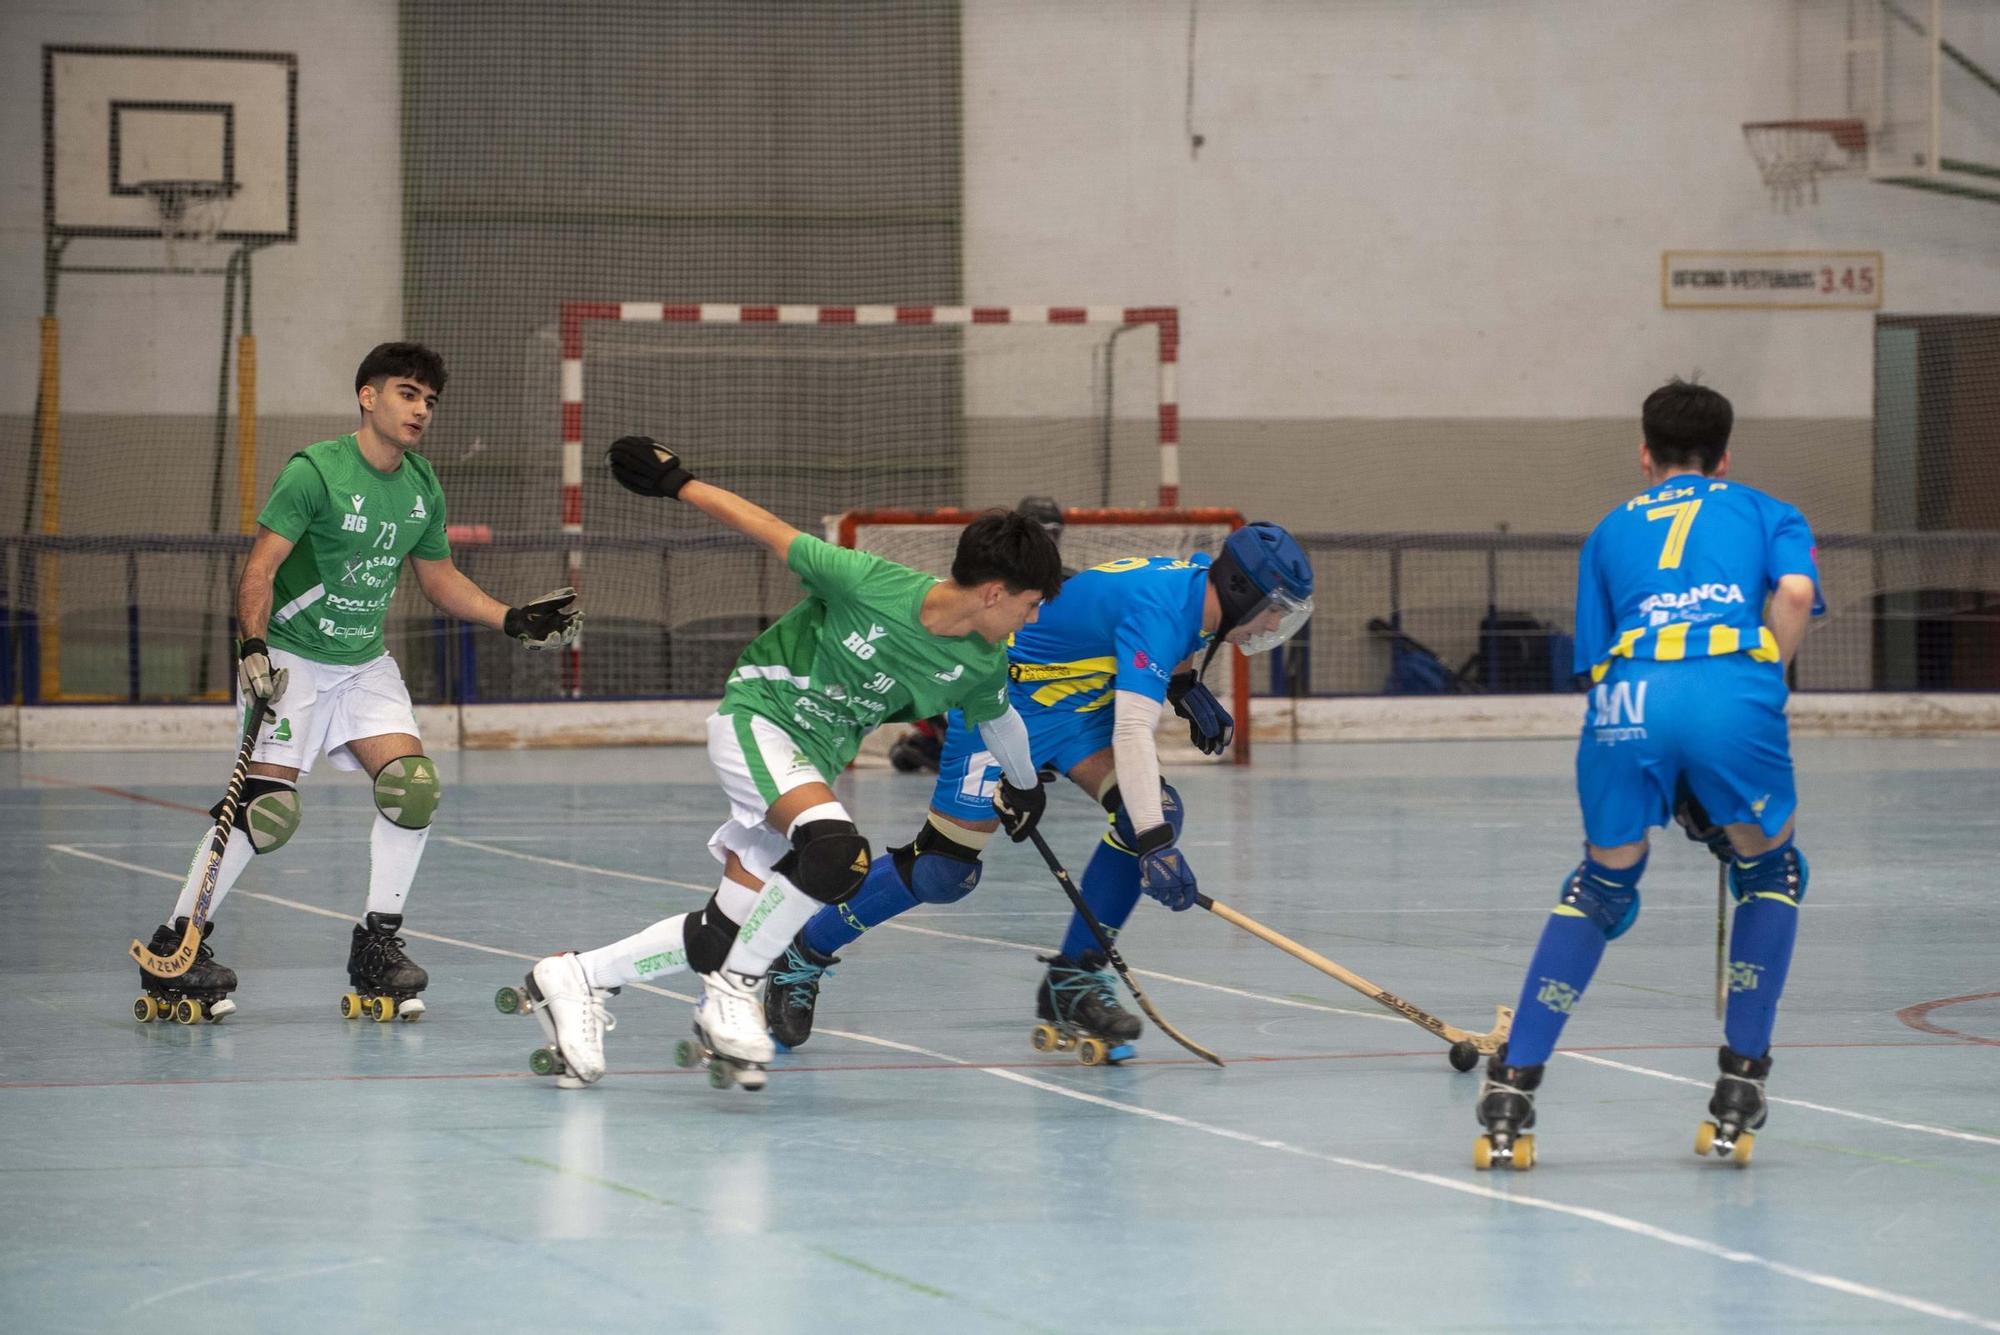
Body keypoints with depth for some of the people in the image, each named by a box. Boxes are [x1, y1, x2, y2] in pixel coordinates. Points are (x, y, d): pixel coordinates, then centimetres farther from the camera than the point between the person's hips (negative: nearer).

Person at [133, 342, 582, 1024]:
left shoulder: (423, 489, 5)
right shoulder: (315, 471, -16)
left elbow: (443, 582, 17)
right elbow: (260, 566, -19)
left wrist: (515, 620, 6)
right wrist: (253, 646, -31)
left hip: (366, 663, 6)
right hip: (291, 660, -6)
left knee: (412, 787, -11)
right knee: (269, 810, -13)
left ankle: (376, 943, 4)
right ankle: (173, 948, -2)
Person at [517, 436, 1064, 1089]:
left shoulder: (982, 665, -7)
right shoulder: (869, 583, -25)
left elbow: (998, 717, 17)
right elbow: (773, 531, -13)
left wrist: (1026, 785, 34)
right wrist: (675, 482, -8)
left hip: (814, 761, 7)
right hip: (756, 717, -7)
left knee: (726, 930, -1)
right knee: (837, 851, -33)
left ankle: (575, 978, 16)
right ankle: (733, 993, -17)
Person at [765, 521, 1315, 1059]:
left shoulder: (1201, 579, -5)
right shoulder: (1161, 608, -33)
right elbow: (1132, 733, -42)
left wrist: (1187, 687, 6)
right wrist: (1156, 844, -48)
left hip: (1076, 701, 9)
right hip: (1003, 702, -9)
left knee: (1157, 812, -11)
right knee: (943, 870, -5)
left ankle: (1071, 981, -1)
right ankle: (802, 958, 14)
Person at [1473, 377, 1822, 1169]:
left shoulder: (1612, 529, 34)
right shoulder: (1765, 511, 28)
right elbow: (1795, 592, 5)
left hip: (1629, 694, 2)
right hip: (1733, 691, -2)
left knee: (1601, 888, 22)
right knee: (1770, 874, 24)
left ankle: (1511, 1092, 12)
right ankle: (1740, 1089, 18)